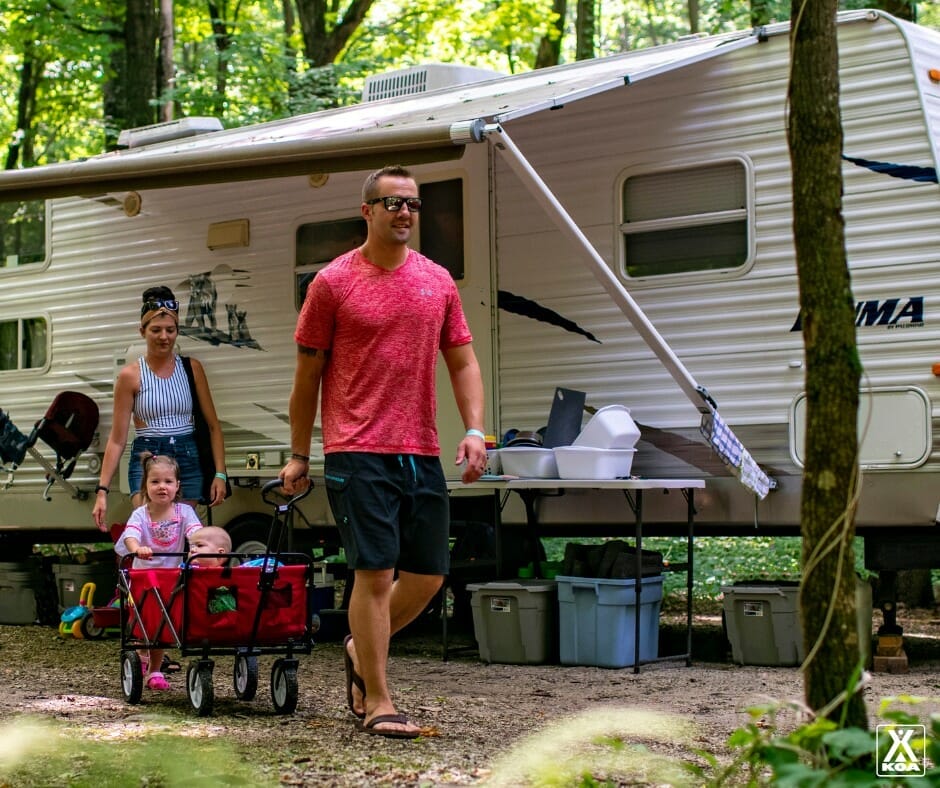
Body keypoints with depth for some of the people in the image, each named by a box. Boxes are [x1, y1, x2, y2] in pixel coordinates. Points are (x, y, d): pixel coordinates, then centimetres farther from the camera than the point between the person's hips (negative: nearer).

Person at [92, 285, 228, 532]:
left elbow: (213, 425, 10)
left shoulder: (192, 369, 6)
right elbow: (117, 439, -1)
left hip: (188, 460, 3)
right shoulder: (131, 375, -1)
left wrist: (220, 474, -1)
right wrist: (102, 490, -6)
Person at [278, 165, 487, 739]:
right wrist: (299, 456, 4)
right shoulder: (334, 282, -1)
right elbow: (308, 374, 3)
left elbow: (462, 362, 14)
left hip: (423, 454, 5)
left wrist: (475, 430, -1)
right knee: (376, 573, -7)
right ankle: (378, 703, 1)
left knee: (429, 574, 8)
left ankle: (363, 651, 33)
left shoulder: (438, 282, 11)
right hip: (359, 452, -5)